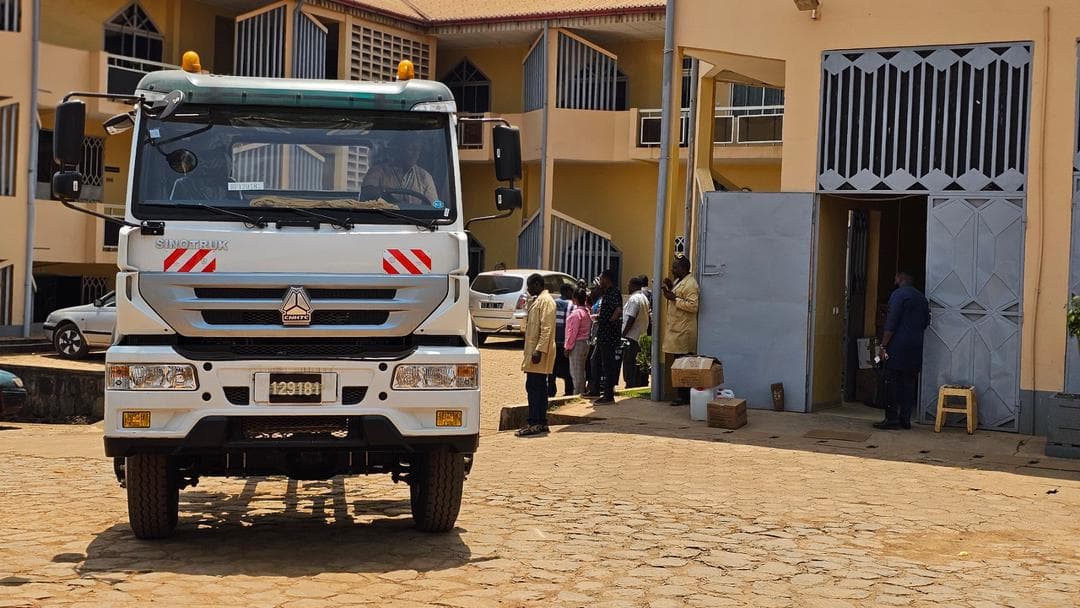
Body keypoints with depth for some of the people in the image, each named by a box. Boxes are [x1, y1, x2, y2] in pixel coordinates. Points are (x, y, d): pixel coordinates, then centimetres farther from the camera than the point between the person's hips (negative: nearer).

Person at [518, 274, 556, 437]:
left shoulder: (545, 301, -11)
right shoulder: (537, 301, 20)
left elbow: (546, 328, -19)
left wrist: (539, 350, -24)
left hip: (539, 351, -10)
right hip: (533, 351, 10)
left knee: (534, 387, -10)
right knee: (537, 387, 11)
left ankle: (535, 423, -10)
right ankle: (541, 422, 15)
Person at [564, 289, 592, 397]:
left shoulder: (576, 313, -17)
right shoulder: (587, 311, 10)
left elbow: (573, 332, -18)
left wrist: (568, 347, -13)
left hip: (577, 344, -9)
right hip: (586, 342, 9)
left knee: (576, 372, -3)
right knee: (581, 371, 15)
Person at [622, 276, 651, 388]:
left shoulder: (634, 299, -15)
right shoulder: (644, 298, 15)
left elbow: (631, 319, -20)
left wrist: (623, 334, -15)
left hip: (631, 336, -10)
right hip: (641, 336, 10)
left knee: (628, 362, -5)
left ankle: (631, 385, -5)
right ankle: (641, 384, 15)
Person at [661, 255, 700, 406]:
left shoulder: (690, 284, -15)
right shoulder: (678, 281, 17)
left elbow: (693, 306, -24)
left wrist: (674, 298, -21)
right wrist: (669, 288, 11)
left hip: (683, 331, -10)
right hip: (676, 329, 10)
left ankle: (684, 397, -3)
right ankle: (681, 395, 14)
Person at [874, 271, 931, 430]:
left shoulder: (898, 295, -9)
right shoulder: (922, 297, 14)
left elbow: (891, 323, -14)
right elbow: (926, 322, 18)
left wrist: (883, 345, -13)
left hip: (898, 346, -7)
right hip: (915, 348, 7)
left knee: (892, 381, -4)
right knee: (909, 381, 8)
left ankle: (892, 418, -6)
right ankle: (905, 418, 7)